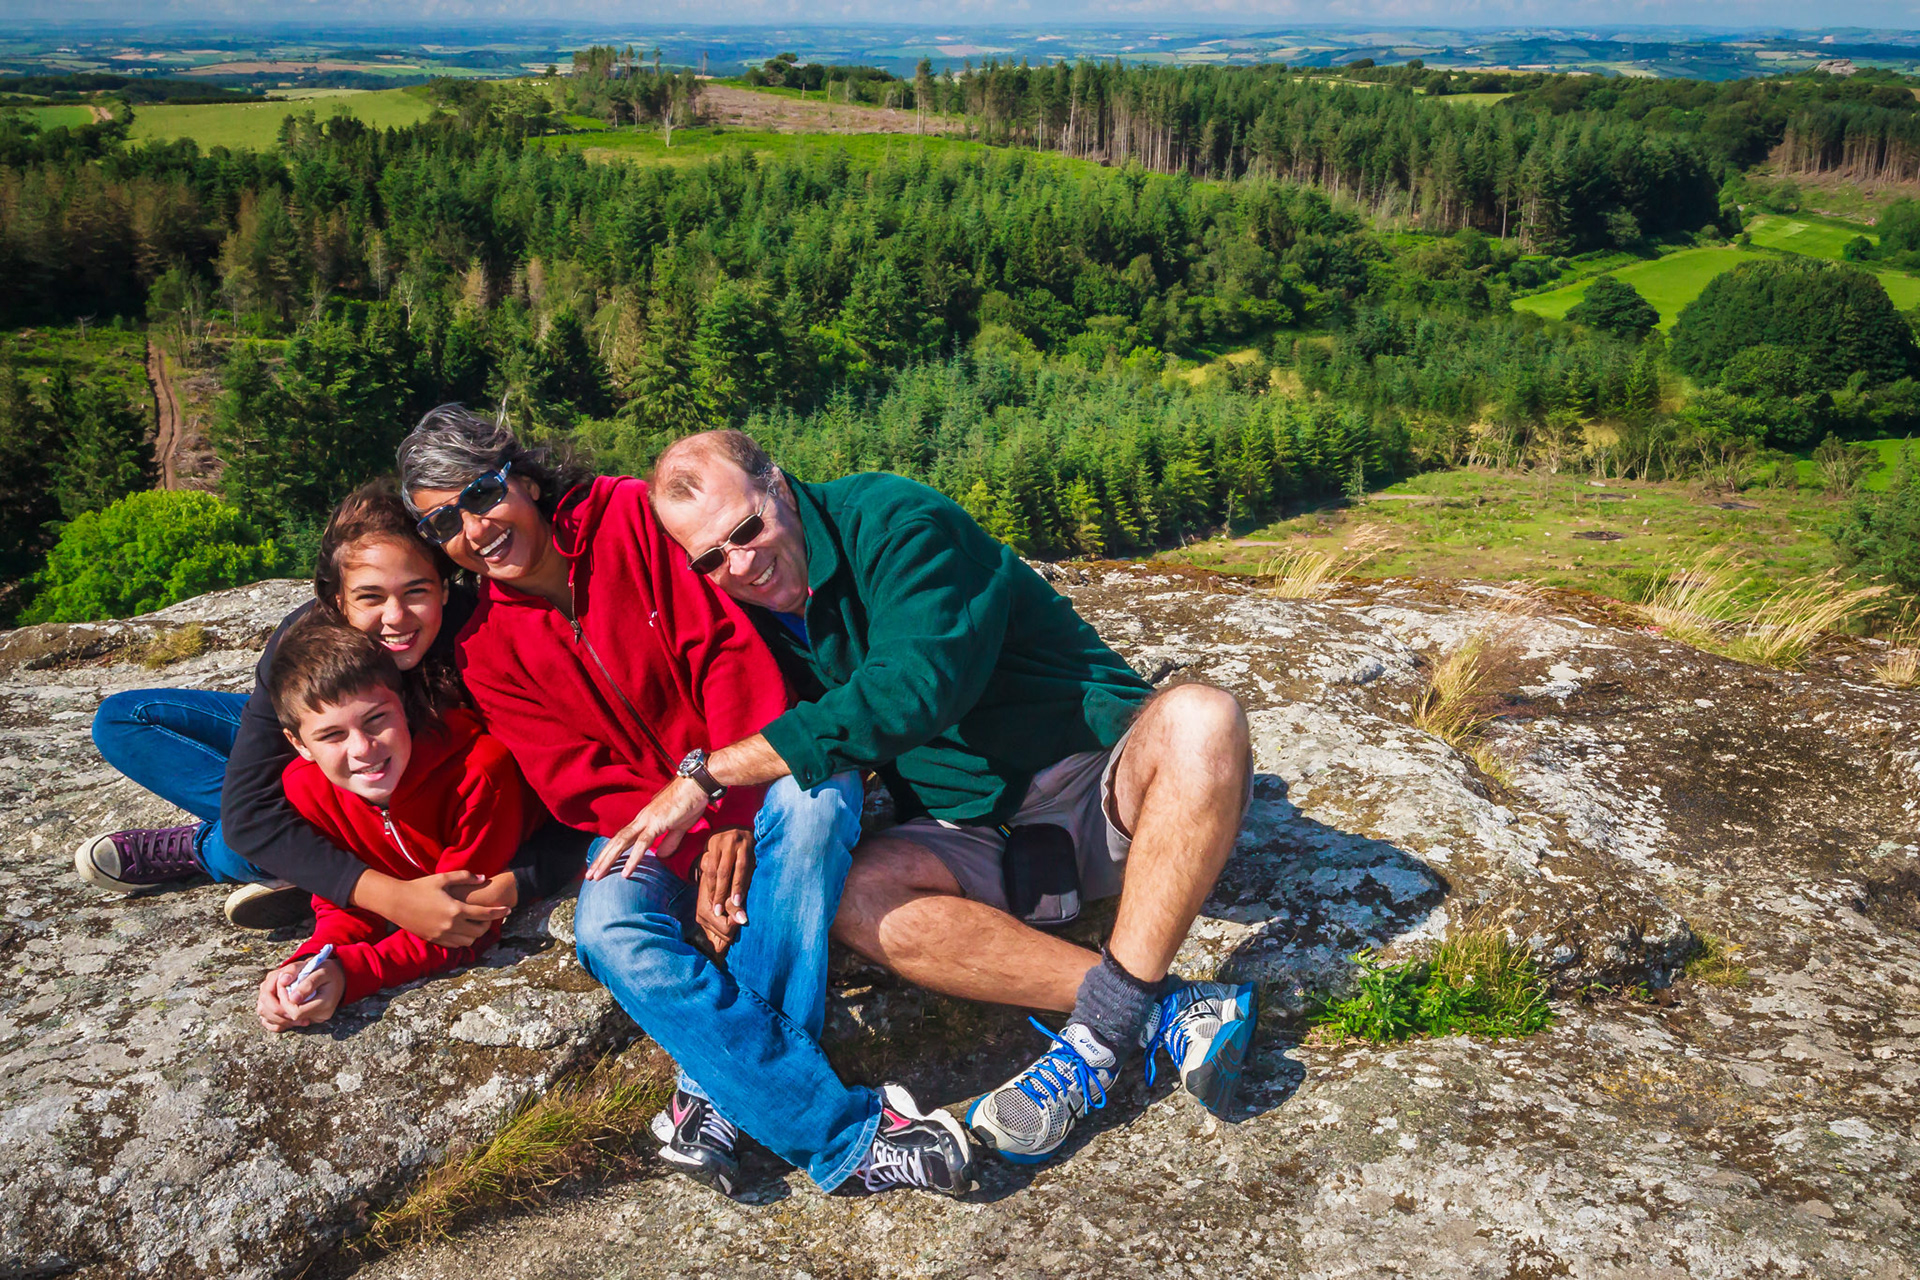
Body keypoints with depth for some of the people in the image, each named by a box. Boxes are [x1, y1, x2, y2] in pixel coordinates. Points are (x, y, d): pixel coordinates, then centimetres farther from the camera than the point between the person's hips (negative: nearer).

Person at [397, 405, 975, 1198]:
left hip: (756, 782, -2)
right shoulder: (486, 651, 2)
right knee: (607, 930, -29)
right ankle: (848, 1135, -33)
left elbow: (728, 650, -13)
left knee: (810, 801, -36)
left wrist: (733, 816, -23)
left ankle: (720, 1086, -30)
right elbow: (579, 785, -5)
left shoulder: (632, 516, -7)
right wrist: (692, 854, -22)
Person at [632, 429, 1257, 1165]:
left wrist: (711, 773, -27)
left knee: (1201, 717, -34)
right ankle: (1168, 1012, -27)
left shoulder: (896, 521, -15)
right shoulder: (747, 616, 5)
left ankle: (1107, 1024, -33)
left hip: (1104, 790, -4)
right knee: (856, 898, -27)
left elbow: (914, 689, -29)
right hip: (978, 837, 4)